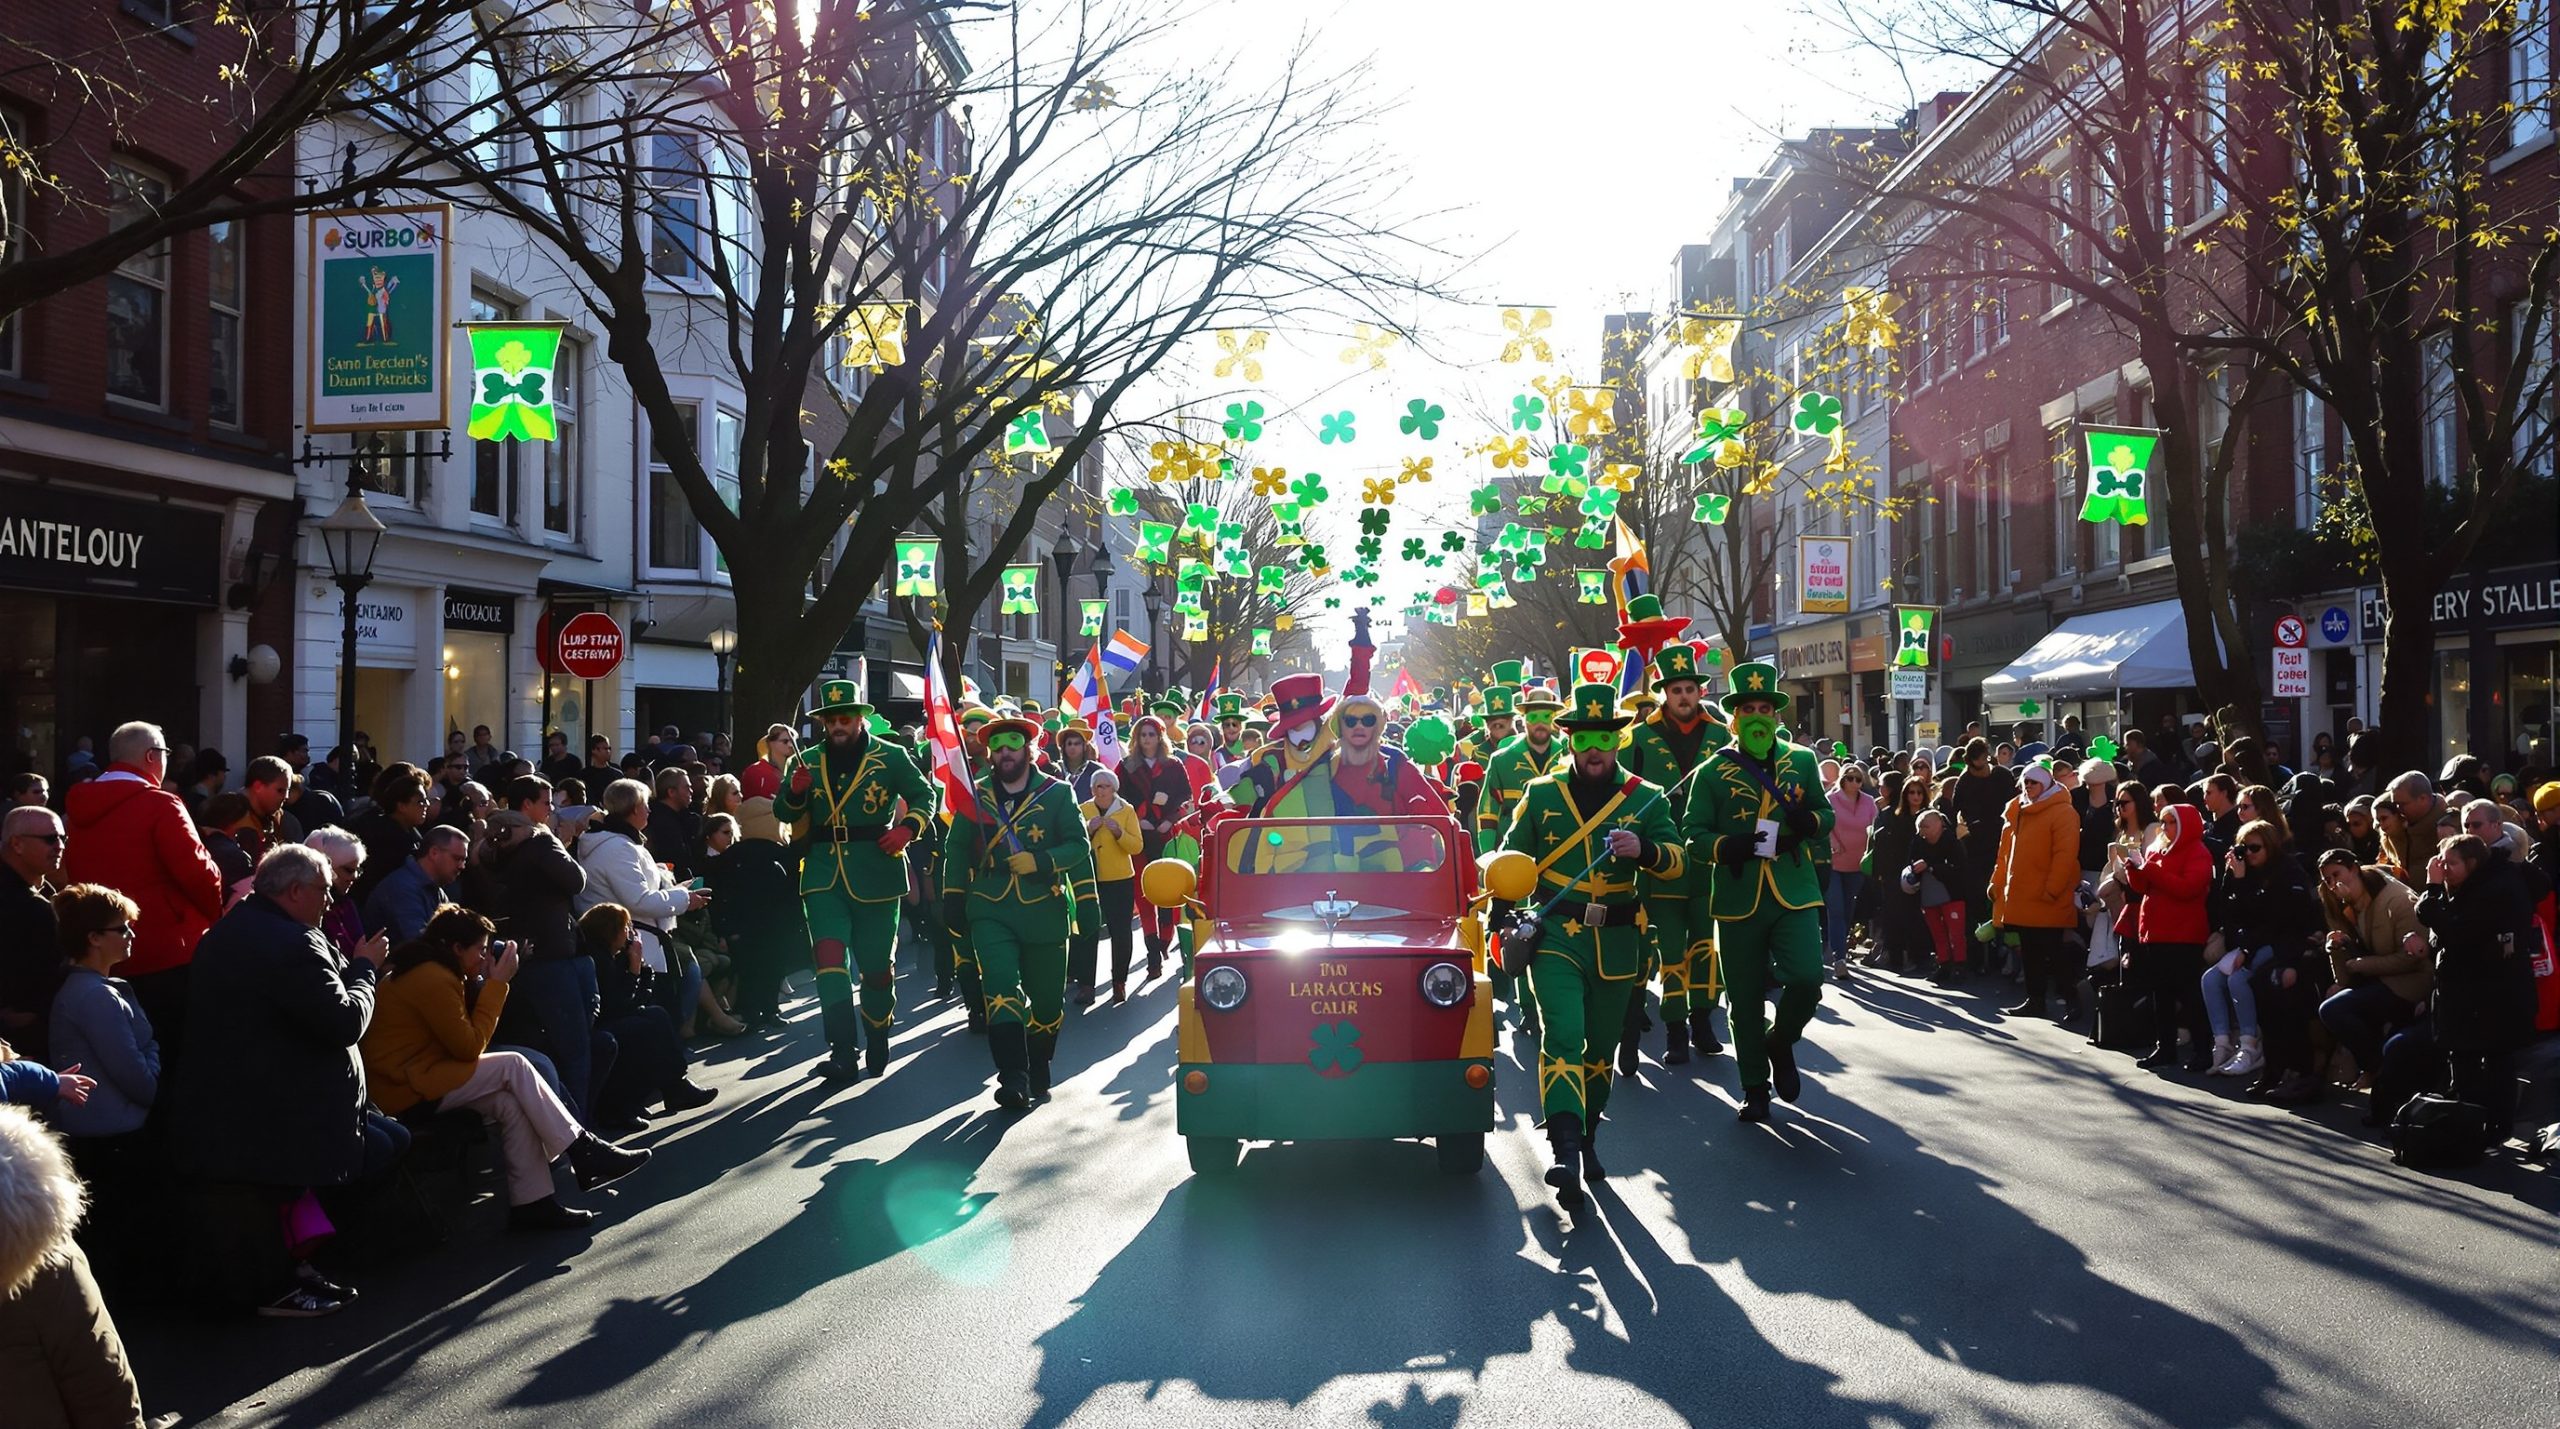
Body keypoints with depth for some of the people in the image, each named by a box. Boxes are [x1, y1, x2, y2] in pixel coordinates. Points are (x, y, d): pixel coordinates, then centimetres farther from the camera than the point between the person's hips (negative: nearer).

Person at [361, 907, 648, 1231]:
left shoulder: (420, 969, 14)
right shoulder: (433, 980, -18)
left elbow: (463, 1037, 12)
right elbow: (470, 1047, -14)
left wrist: (480, 983, 3)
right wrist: (496, 983, -9)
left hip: (412, 1075, 10)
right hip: (405, 1091, -10)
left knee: (510, 1102, -5)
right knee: (513, 1066, -12)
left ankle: (531, 1203, -9)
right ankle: (583, 1152, -7)